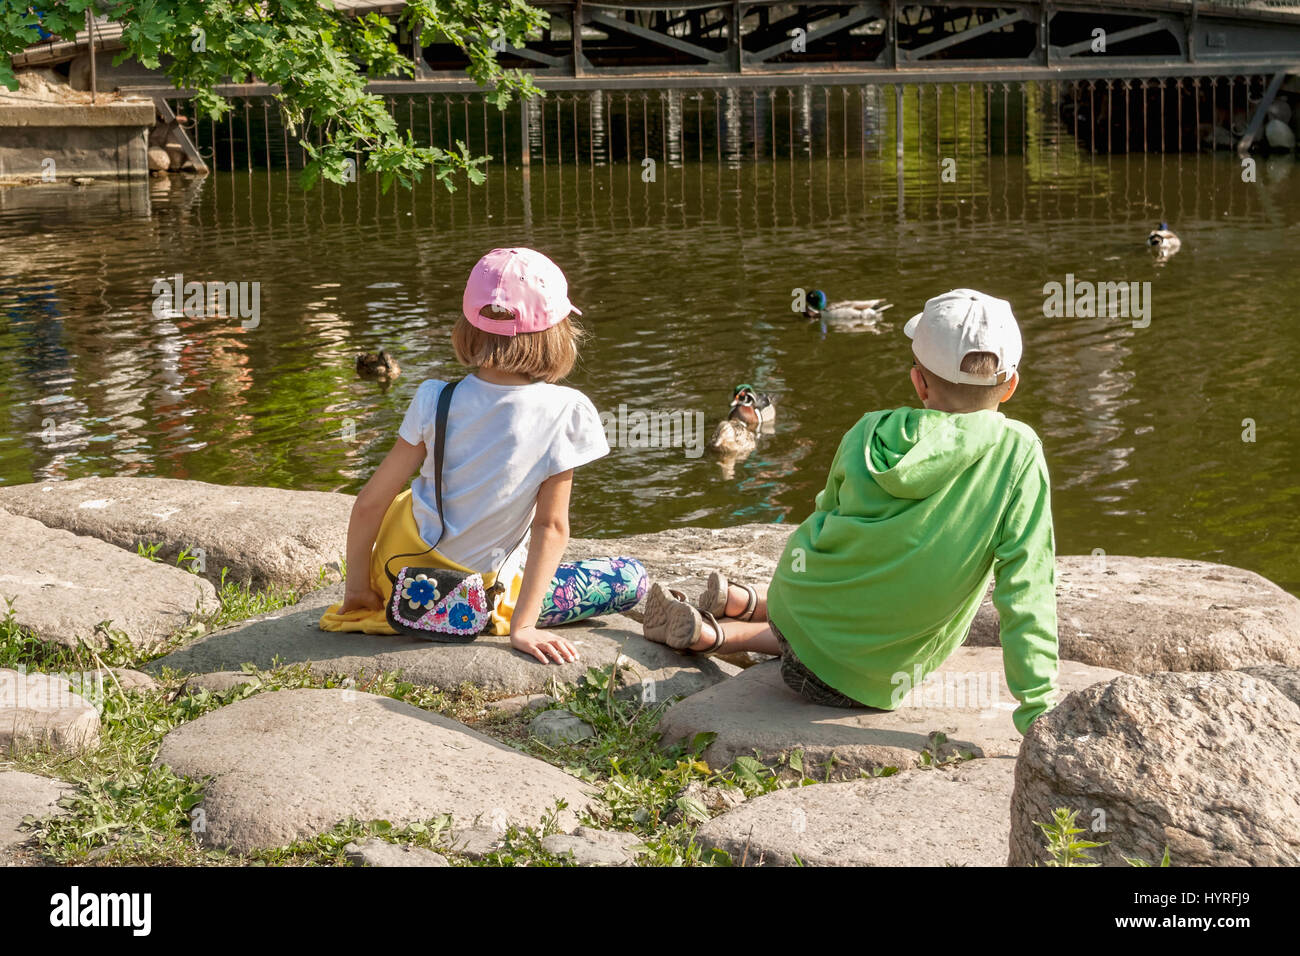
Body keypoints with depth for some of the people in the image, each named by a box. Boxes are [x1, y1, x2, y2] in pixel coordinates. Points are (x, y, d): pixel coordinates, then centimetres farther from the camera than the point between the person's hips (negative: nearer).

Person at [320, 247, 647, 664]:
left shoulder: (435, 400, -12)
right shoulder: (564, 411, -18)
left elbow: (369, 503, -8)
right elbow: (551, 527, -17)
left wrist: (356, 587, 5)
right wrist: (523, 626, -13)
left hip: (397, 578, 3)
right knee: (631, 579, 10)